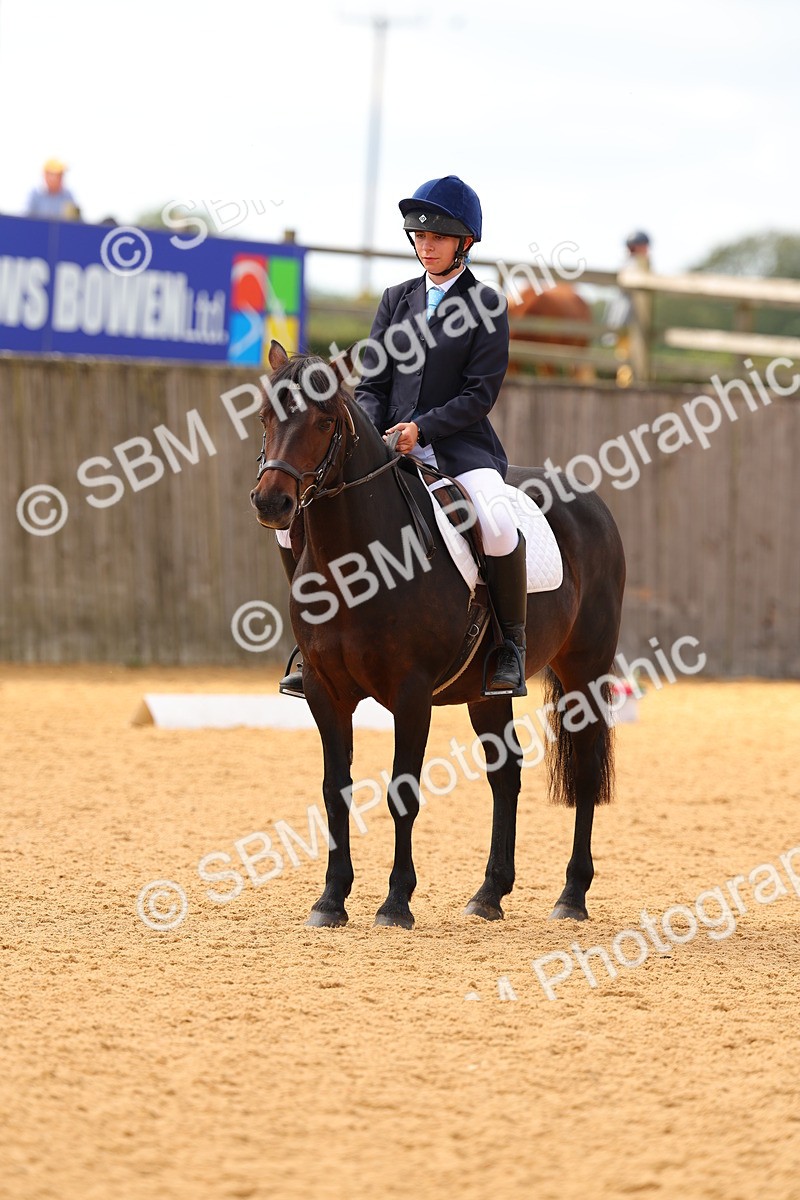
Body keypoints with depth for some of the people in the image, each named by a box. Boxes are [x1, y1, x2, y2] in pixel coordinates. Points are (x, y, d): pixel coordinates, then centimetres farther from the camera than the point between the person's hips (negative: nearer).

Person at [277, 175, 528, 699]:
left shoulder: (486, 305, 1)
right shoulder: (397, 300, 15)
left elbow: (480, 394, -6)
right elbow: (372, 384, 11)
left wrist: (422, 428, -17)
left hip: (460, 446, -5)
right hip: (389, 443, 5)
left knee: (497, 524, -35)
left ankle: (512, 643, -14)